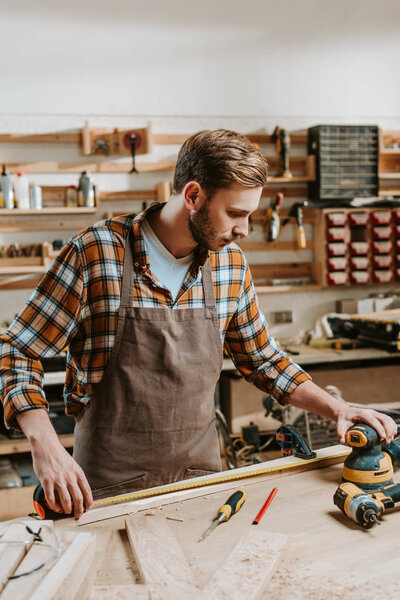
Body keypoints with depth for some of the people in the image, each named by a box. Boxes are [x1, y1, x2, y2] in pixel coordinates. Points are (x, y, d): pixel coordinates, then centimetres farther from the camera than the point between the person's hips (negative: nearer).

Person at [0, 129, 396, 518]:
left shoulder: (230, 263, -1)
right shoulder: (95, 253, -16)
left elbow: (262, 360, 12)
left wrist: (336, 408, 2)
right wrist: (45, 444, -27)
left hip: (201, 471, 5)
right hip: (108, 485, -4)